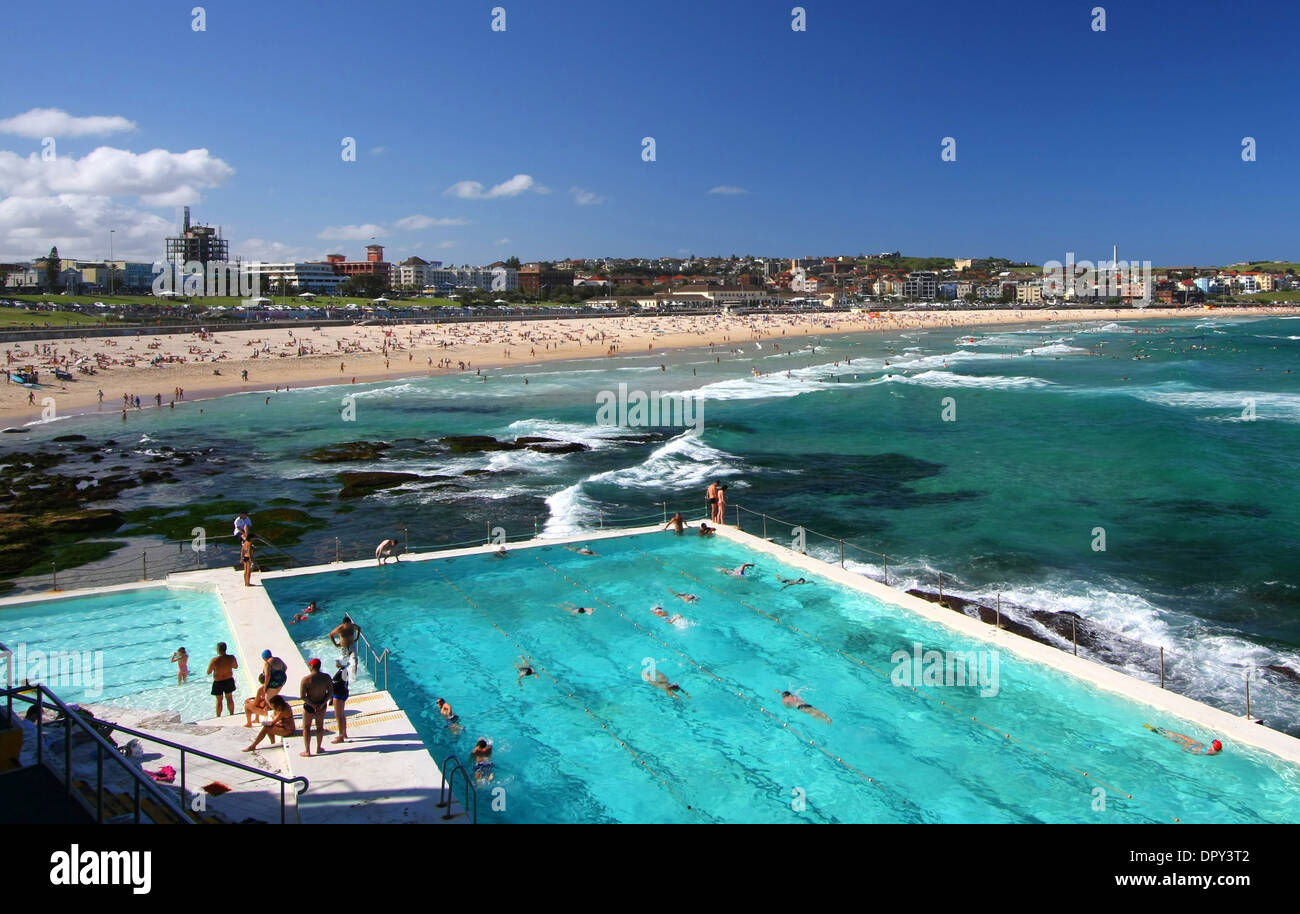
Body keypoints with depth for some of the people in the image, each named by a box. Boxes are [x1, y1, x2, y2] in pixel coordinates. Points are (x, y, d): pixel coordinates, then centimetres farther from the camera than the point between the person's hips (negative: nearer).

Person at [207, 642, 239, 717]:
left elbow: (208, 672, -11)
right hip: (229, 680, 3)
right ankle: (232, 714, 32)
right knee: (230, 699, 20)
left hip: (218, 682, -3)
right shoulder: (231, 658, -15)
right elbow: (236, 667, 4)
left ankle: (218, 717, 26)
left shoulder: (214, 660, -23)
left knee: (219, 700, 15)